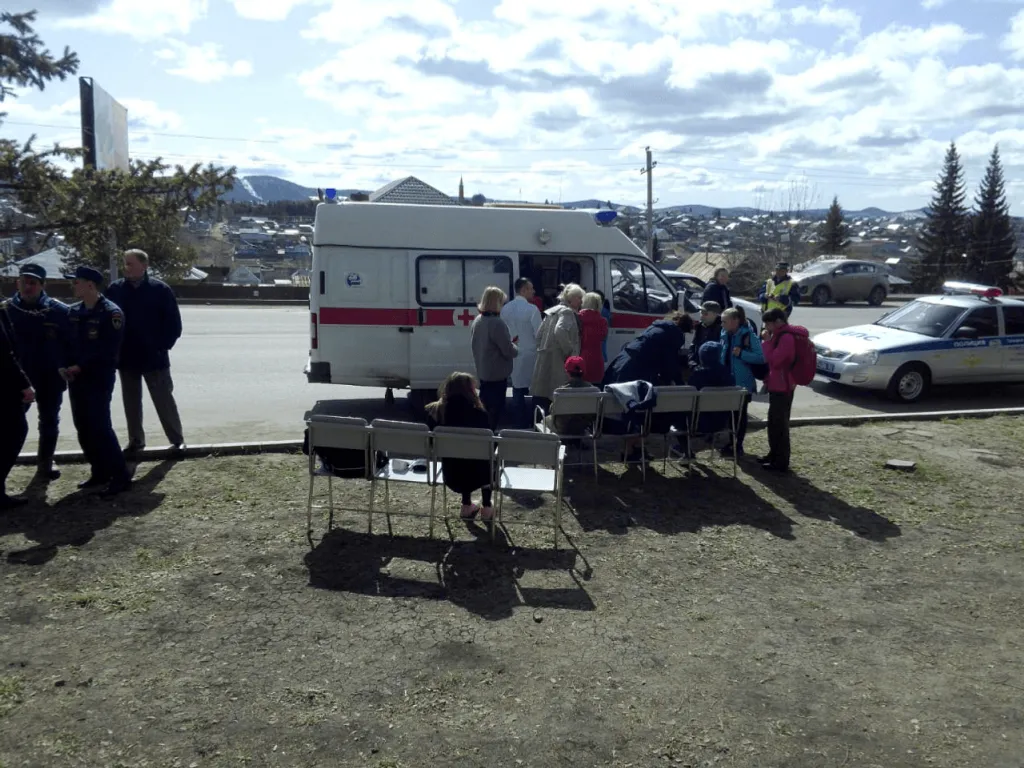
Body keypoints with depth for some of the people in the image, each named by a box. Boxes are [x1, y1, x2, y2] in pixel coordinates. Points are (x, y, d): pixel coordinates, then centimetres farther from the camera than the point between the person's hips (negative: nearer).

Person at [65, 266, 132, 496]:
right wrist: (66, 366, -2)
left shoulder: (111, 312, -12)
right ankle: (100, 472, 22)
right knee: (83, 428, 10)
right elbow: (67, 341, 14)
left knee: (100, 427, -10)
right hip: (76, 378, 8)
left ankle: (120, 476, -3)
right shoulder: (74, 311, 10)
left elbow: (109, 350, -17)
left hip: (99, 378, -7)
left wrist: (81, 367, -18)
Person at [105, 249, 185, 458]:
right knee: (131, 403, 12)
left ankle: (177, 439, 12)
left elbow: (173, 324, -5)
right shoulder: (115, 290, 1)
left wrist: (162, 346, -9)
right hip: (126, 358, 3)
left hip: (154, 357, -3)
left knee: (164, 401, 3)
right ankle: (135, 440, 24)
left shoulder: (160, 289, -7)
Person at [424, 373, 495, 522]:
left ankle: (467, 506, 38)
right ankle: (487, 508, 34)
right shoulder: (479, 415, -19)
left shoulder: (435, 411, -9)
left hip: (449, 475, 3)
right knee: (489, 461, 30)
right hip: (475, 475, -3)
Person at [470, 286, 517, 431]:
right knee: (495, 411, 2)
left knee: (484, 409, 18)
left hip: (482, 373, 8)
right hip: (497, 374, -8)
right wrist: (515, 349, 2)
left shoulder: (477, 321, 5)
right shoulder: (497, 323, -23)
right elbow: (508, 351, -21)